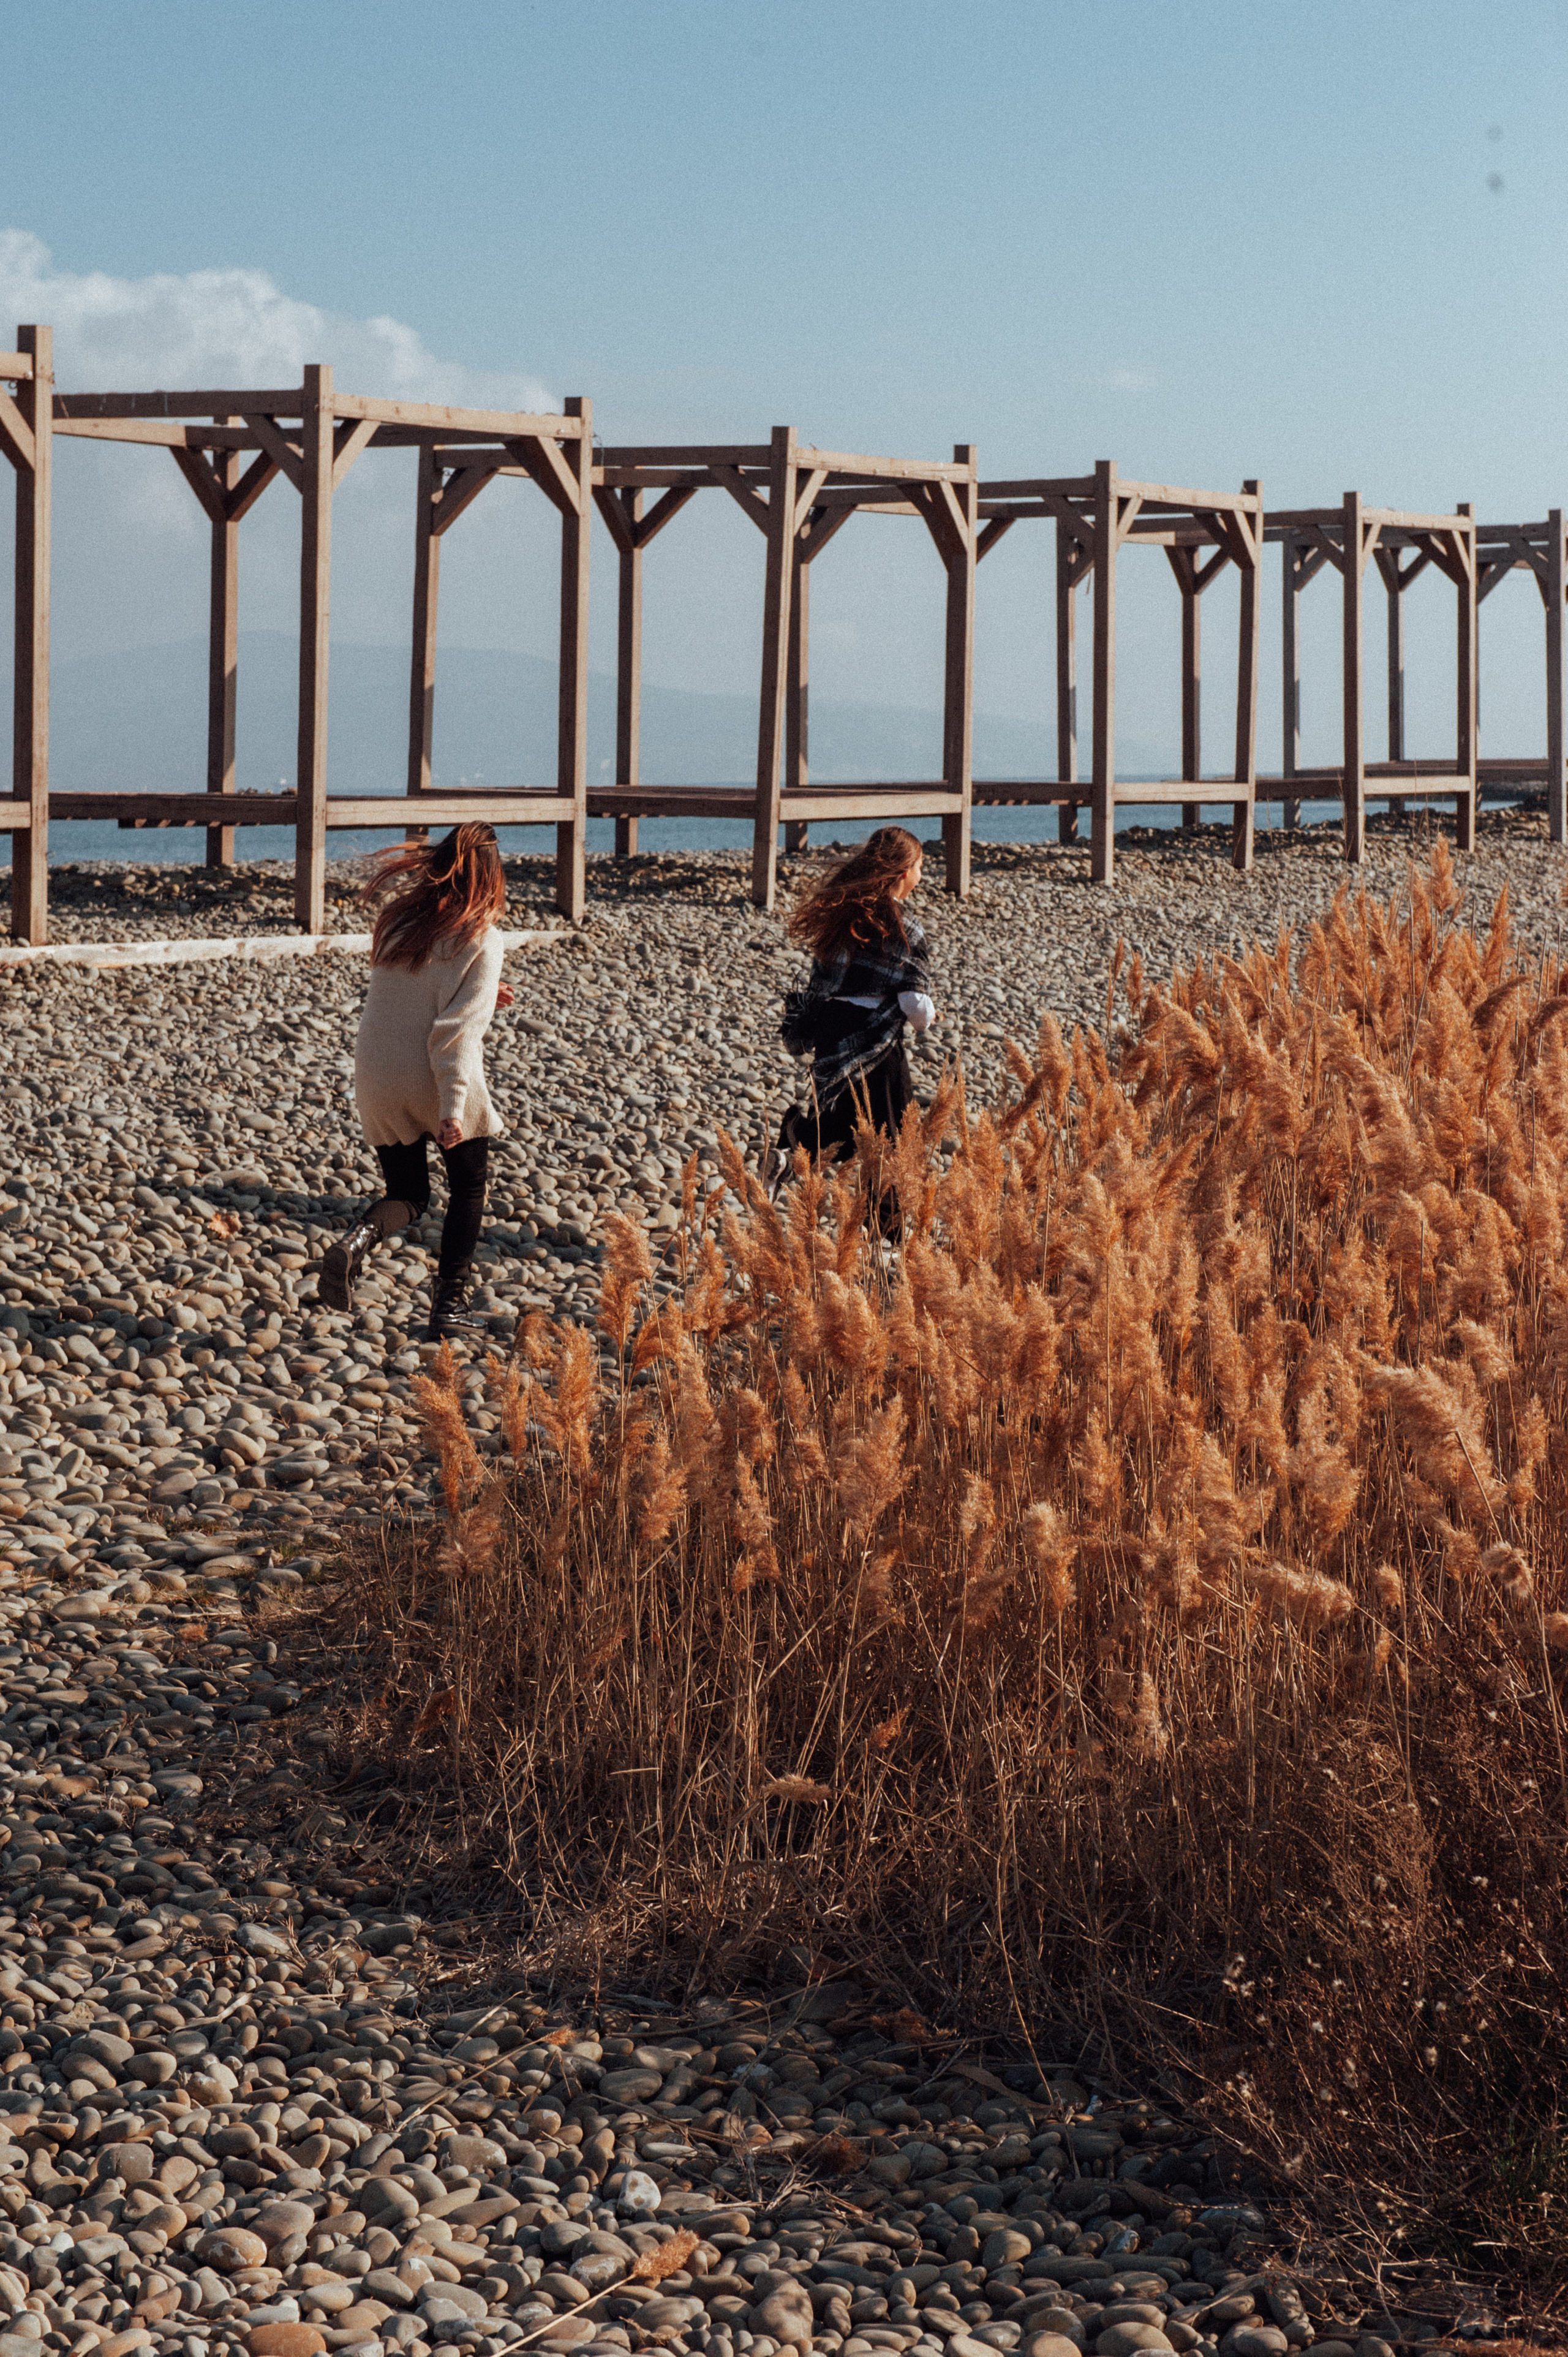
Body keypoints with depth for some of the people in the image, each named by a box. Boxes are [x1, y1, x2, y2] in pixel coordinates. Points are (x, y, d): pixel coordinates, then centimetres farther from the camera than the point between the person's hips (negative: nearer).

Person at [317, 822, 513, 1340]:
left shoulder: (396, 921, 2)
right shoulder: (480, 940, -13)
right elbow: (458, 1027, -20)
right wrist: (453, 1105, -21)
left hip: (376, 1079, 4)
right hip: (435, 1083, -4)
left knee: (407, 1195, 18)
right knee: (468, 1186, 20)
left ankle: (357, 1240, -14)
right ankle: (448, 1305, 15)